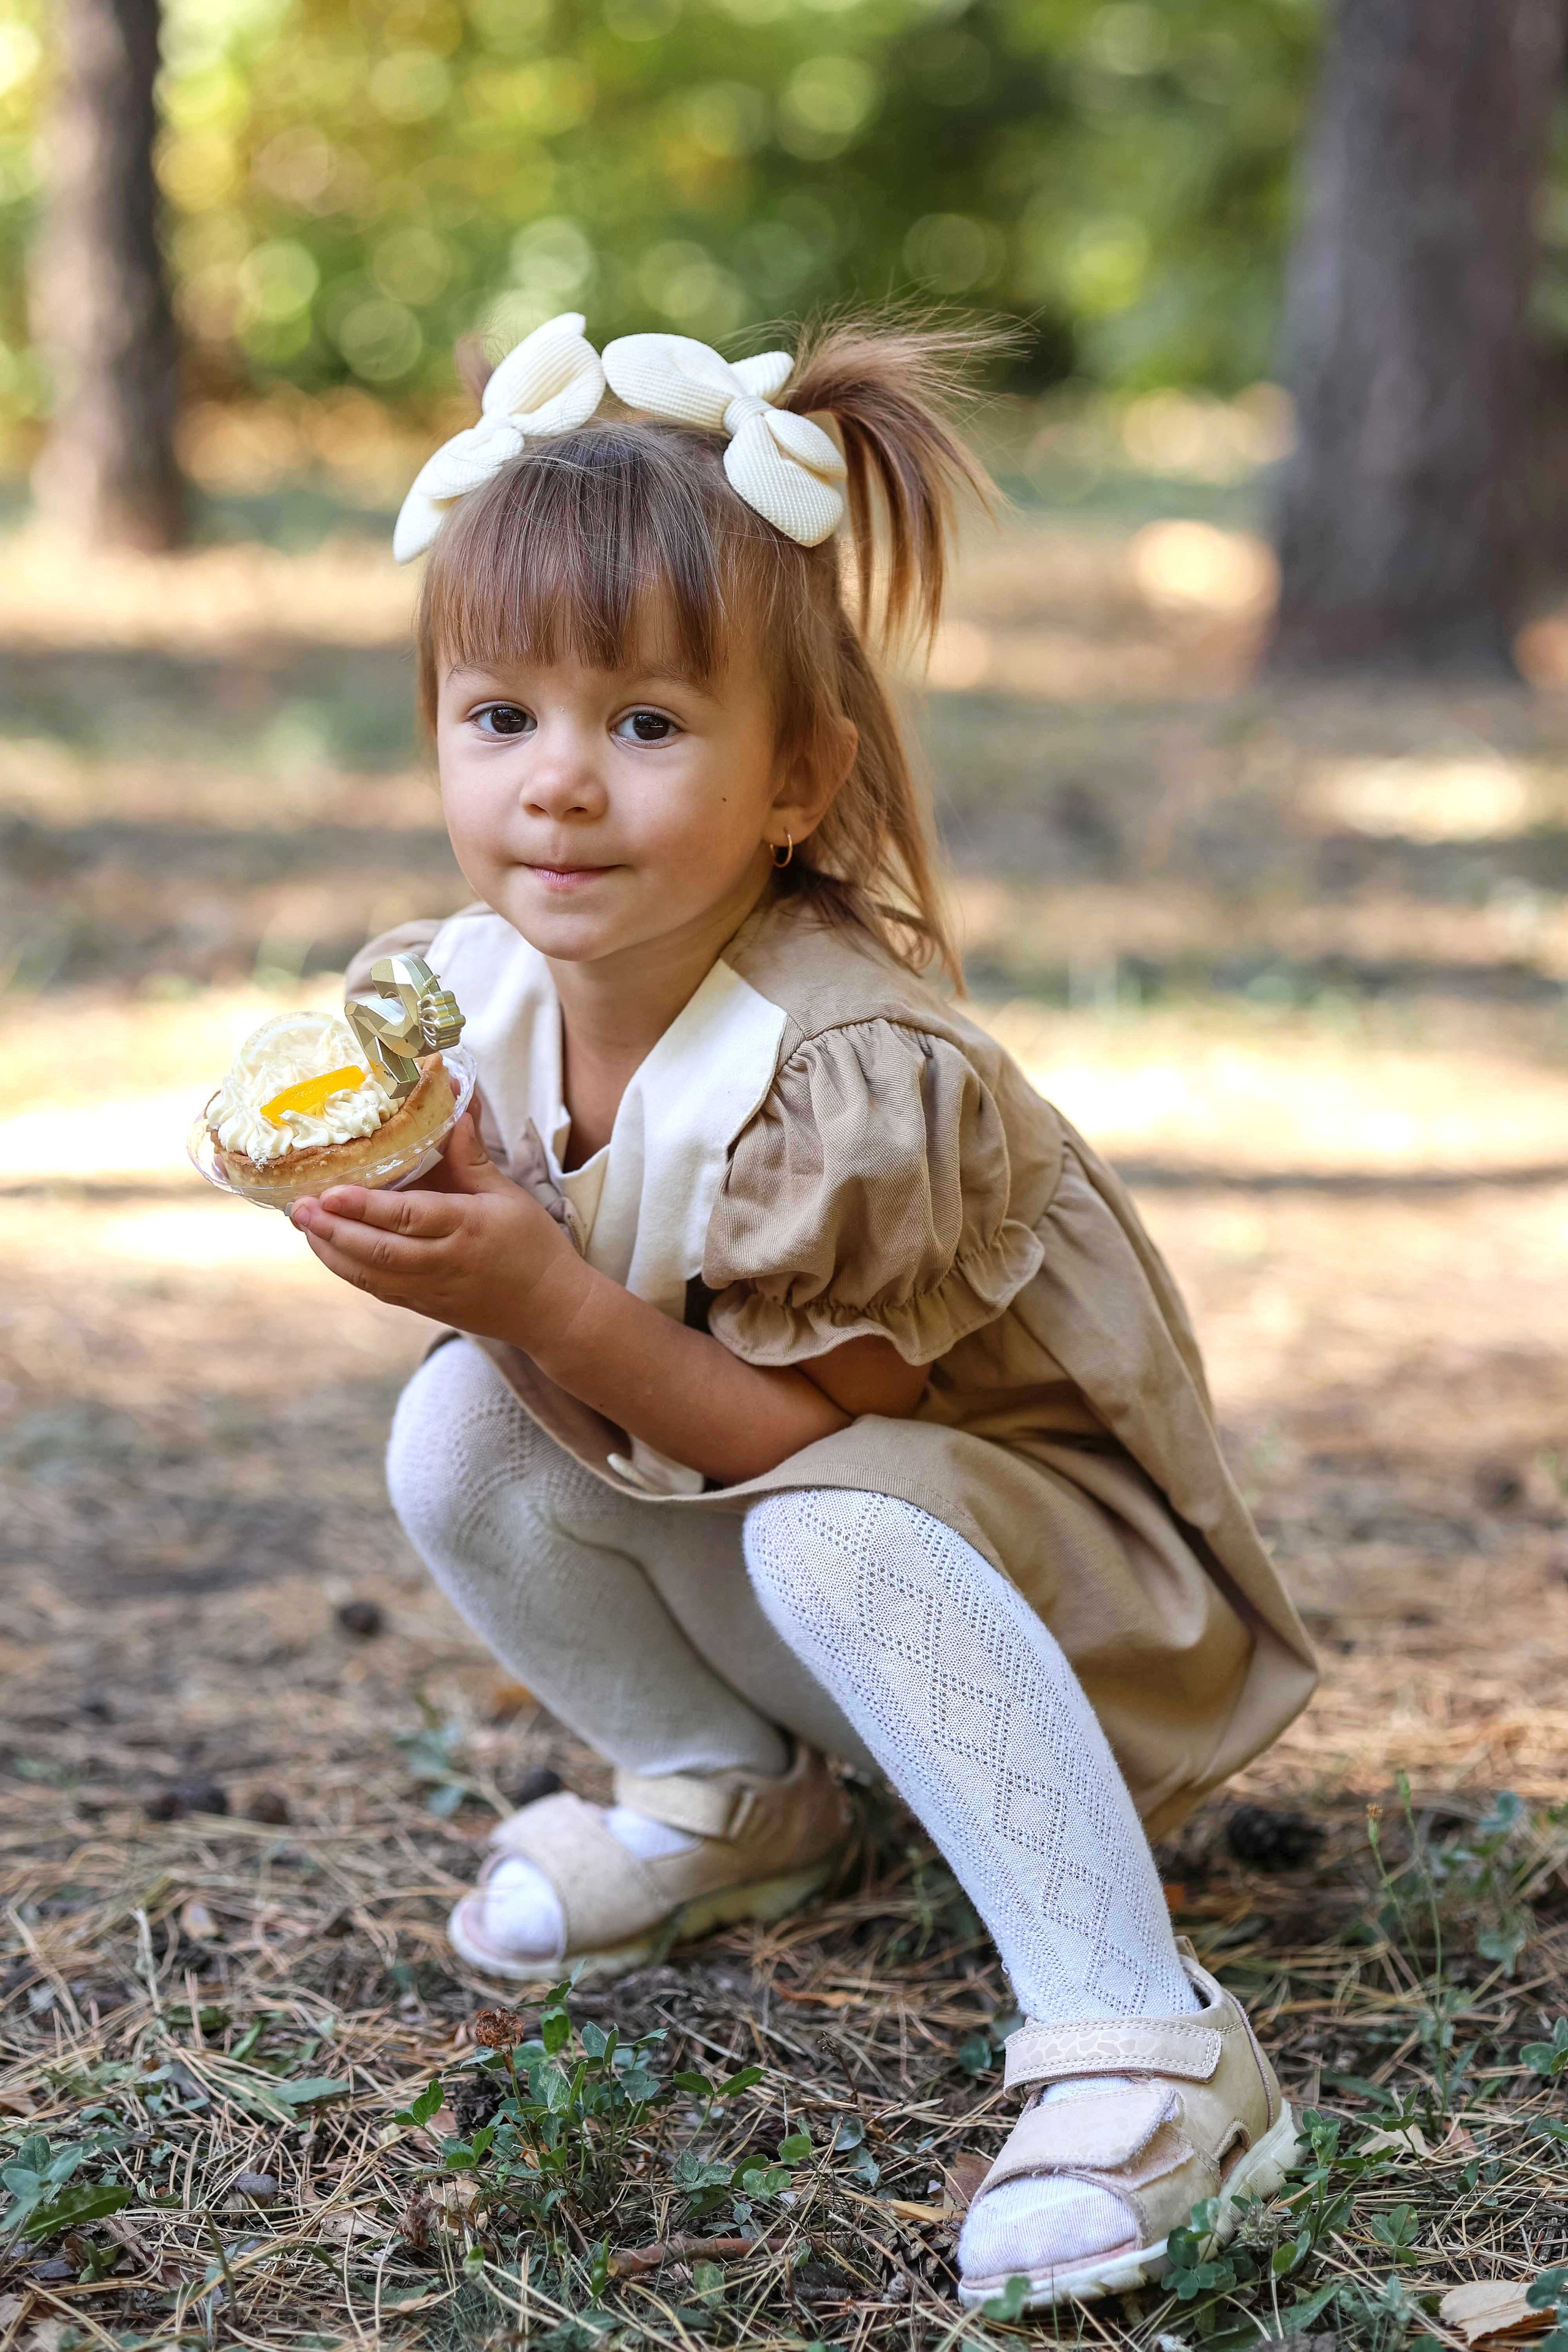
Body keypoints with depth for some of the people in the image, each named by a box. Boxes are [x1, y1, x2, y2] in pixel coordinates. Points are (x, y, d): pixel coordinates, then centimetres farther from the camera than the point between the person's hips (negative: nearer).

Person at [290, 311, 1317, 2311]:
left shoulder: (852, 1075, -31)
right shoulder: (458, 998, -10)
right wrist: (458, 1243, -26)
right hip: (716, 1523, 7)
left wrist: (549, 1297, -36)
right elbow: (606, 1420, -5)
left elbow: (801, 1430, -25)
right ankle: (733, 1800, 9)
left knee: (834, 1529, -37)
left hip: (1039, 1548, -7)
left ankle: (1145, 2051, -31)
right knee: (456, 1434, -15)